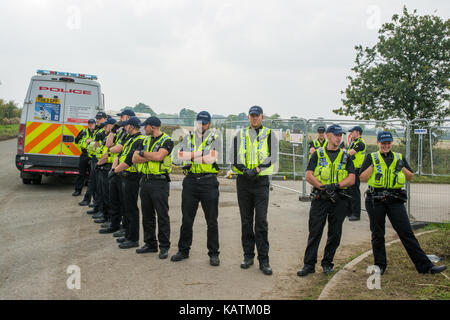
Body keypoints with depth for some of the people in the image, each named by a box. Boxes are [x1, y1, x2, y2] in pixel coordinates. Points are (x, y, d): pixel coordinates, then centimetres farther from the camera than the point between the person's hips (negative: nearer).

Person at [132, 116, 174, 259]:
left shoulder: (167, 141, -6)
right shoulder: (146, 140, 15)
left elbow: (159, 156, -23)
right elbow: (135, 159, 5)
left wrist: (143, 153, -8)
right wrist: (151, 157, -10)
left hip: (159, 182, -7)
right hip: (145, 181, 7)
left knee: (162, 216, -2)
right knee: (147, 215, 12)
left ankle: (164, 247, 5)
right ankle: (150, 244, 23)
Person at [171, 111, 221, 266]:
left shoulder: (214, 139, 2)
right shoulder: (188, 138, 10)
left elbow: (211, 158, -15)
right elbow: (180, 155, -7)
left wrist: (191, 157, -12)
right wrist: (201, 153, -15)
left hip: (208, 182, -2)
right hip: (190, 180, 3)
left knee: (212, 220, 2)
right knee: (187, 219, 9)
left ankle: (213, 253, 12)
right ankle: (183, 250, 22)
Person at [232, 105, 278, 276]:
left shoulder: (269, 135, 5)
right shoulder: (240, 135, 10)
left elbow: (272, 157, -6)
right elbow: (235, 157, 2)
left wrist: (257, 169, -18)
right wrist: (245, 170, -15)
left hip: (261, 181, -2)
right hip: (243, 181, 2)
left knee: (261, 221, -6)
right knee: (246, 220, 9)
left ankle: (263, 260, -1)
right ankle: (248, 255, 19)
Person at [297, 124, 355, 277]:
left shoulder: (345, 156, 10)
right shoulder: (318, 154, 7)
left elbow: (352, 179, 0)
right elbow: (309, 175, -3)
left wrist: (336, 186, -16)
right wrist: (324, 187, -16)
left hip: (339, 200, 2)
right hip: (320, 199, -2)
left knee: (335, 234, 7)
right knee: (314, 232, -2)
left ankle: (327, 262, 21)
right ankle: (309, 264, 5)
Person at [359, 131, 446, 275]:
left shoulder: (399, 157, 13)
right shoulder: (371, 157, 6)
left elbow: (410, 177, 13)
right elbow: (362, 178, -2)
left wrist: (402, 167, -4)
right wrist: (373, 165, -11)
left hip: (395, 200, 1)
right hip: (375, 200, -1)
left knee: (406, 232, -2)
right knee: (377, 234, 7)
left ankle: (425, 266, -1)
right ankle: (380, 265, 20)